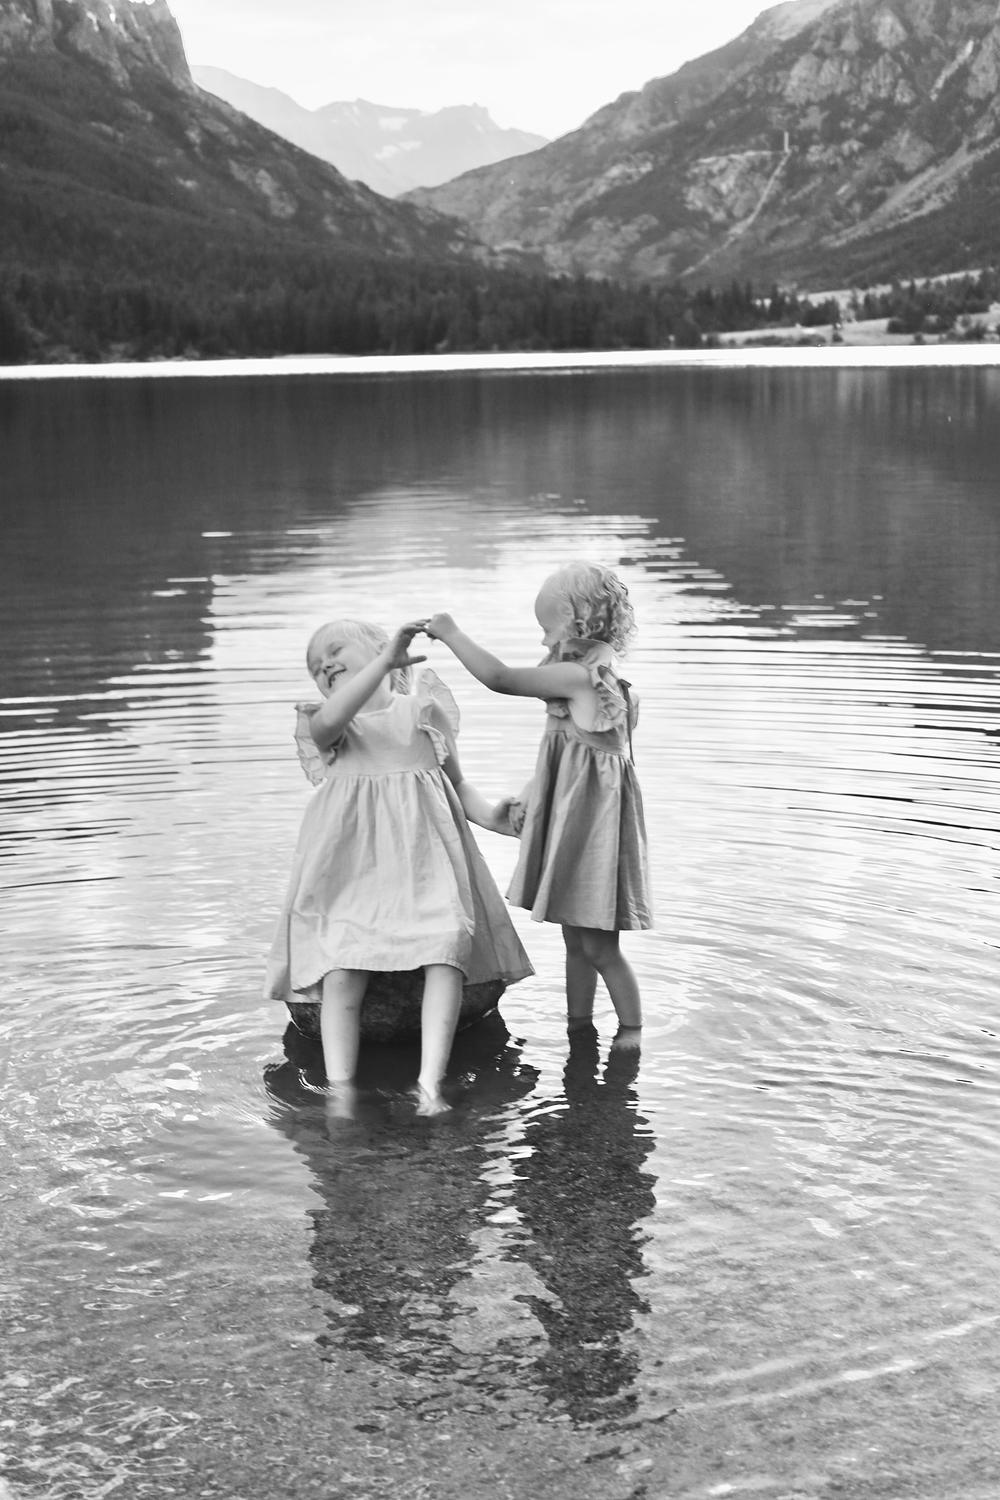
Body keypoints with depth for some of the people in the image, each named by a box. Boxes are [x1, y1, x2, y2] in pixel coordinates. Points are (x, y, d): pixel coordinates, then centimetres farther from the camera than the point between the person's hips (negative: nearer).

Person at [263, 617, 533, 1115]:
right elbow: (329, 721, -18)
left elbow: (458, 782, 21)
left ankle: (430, 1085, -27)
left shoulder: (423, 710, 14)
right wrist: (385, 662, -26)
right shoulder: (324, 724, 9)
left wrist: (489, 815, 1)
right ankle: (340, 1090, -20)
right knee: (343, 964, -19)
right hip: (353, 860, 0)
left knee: (447, 944, -23)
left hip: (425, 851, 0)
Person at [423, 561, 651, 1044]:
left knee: (598, 946, -1)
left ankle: (631, 1031, 10)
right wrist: (530, 795, 21)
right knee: (576, 940, 17)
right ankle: (578, 1025, 27)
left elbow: (500, 679, -19)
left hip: (593, 822, -10)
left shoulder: (576, 676, -19)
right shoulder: (601, 676, 10)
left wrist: (452, 634, -10)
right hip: (572, 821, 10)